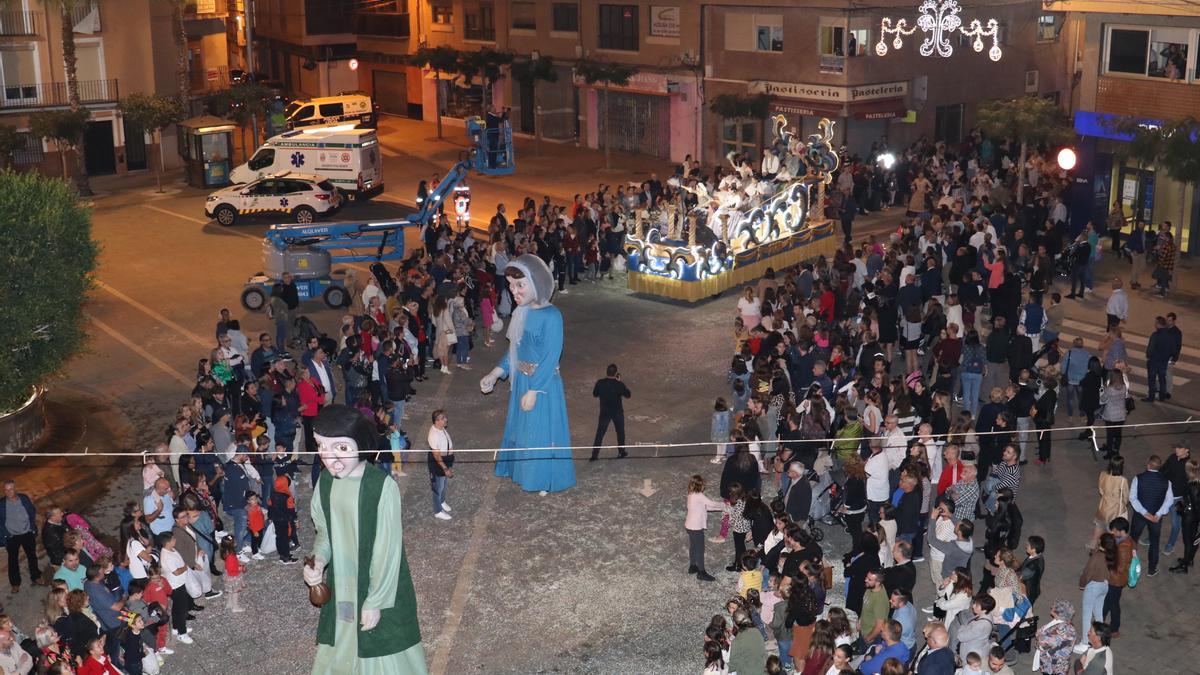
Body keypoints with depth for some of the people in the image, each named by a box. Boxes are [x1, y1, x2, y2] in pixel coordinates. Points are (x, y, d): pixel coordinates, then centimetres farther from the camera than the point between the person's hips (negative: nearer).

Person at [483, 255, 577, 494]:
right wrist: (495, 374, 5)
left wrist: (533, 391, -21)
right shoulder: (521, 312, 0)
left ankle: (544, 480, 26)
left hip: (543, 385, -7)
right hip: (520, 381, 7)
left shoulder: (551, 316, -22)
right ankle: (523, 471, 39)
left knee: (542, 431, 8)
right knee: (521, 427, 20)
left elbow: (551, 358, -22)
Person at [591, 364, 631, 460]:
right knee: (620, 432, 19)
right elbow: (628, 395, -4)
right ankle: (621, 452, 29)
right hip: (617, 412, -1)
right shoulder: (619, 385, -19)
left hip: (604, 412, 1)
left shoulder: (600, 383, -13)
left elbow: (595, 394, 2)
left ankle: (594, 454, 6)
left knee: (600, 433, 8)